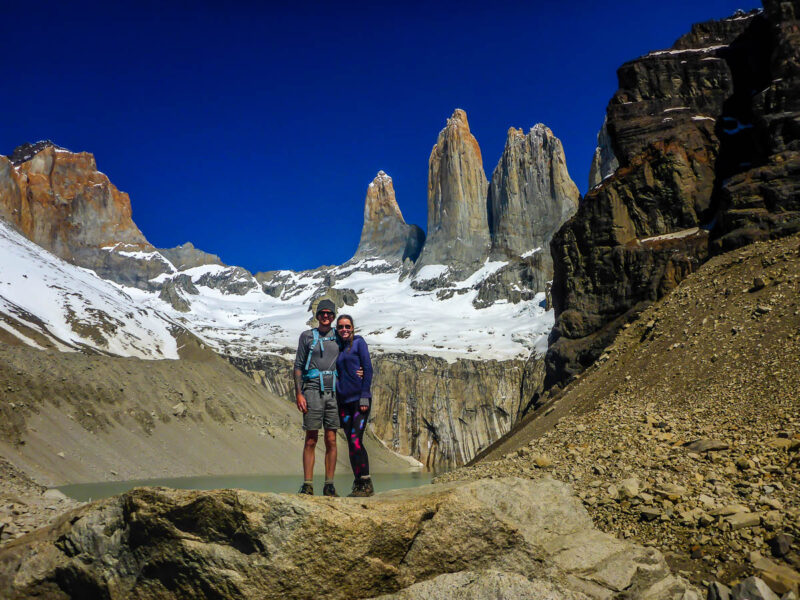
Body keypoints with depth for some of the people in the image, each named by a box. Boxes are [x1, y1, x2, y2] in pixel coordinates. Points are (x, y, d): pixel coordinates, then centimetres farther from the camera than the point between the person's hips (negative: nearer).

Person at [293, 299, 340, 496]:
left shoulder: (338, 338, 14)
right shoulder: (307, 336, 7)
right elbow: (298, 366, 4)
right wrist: (298, 393, -5)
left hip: (333, 392, 2)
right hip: (313, 391, -2)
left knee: (331, 440, 2)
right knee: (311, 440, -2)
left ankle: (329, 485, 8)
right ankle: (308, 485, 2)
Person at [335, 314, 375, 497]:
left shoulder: (358, 342, 1)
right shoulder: (337, 347, 17)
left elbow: (368, 369, -5)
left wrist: (364, 396, -12)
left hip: (360, 399, -6)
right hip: (343, 401, 6)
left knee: (355, 441, -14)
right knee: (351, 443, 4)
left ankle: (366, 484, -7)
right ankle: (358, 484, 10)